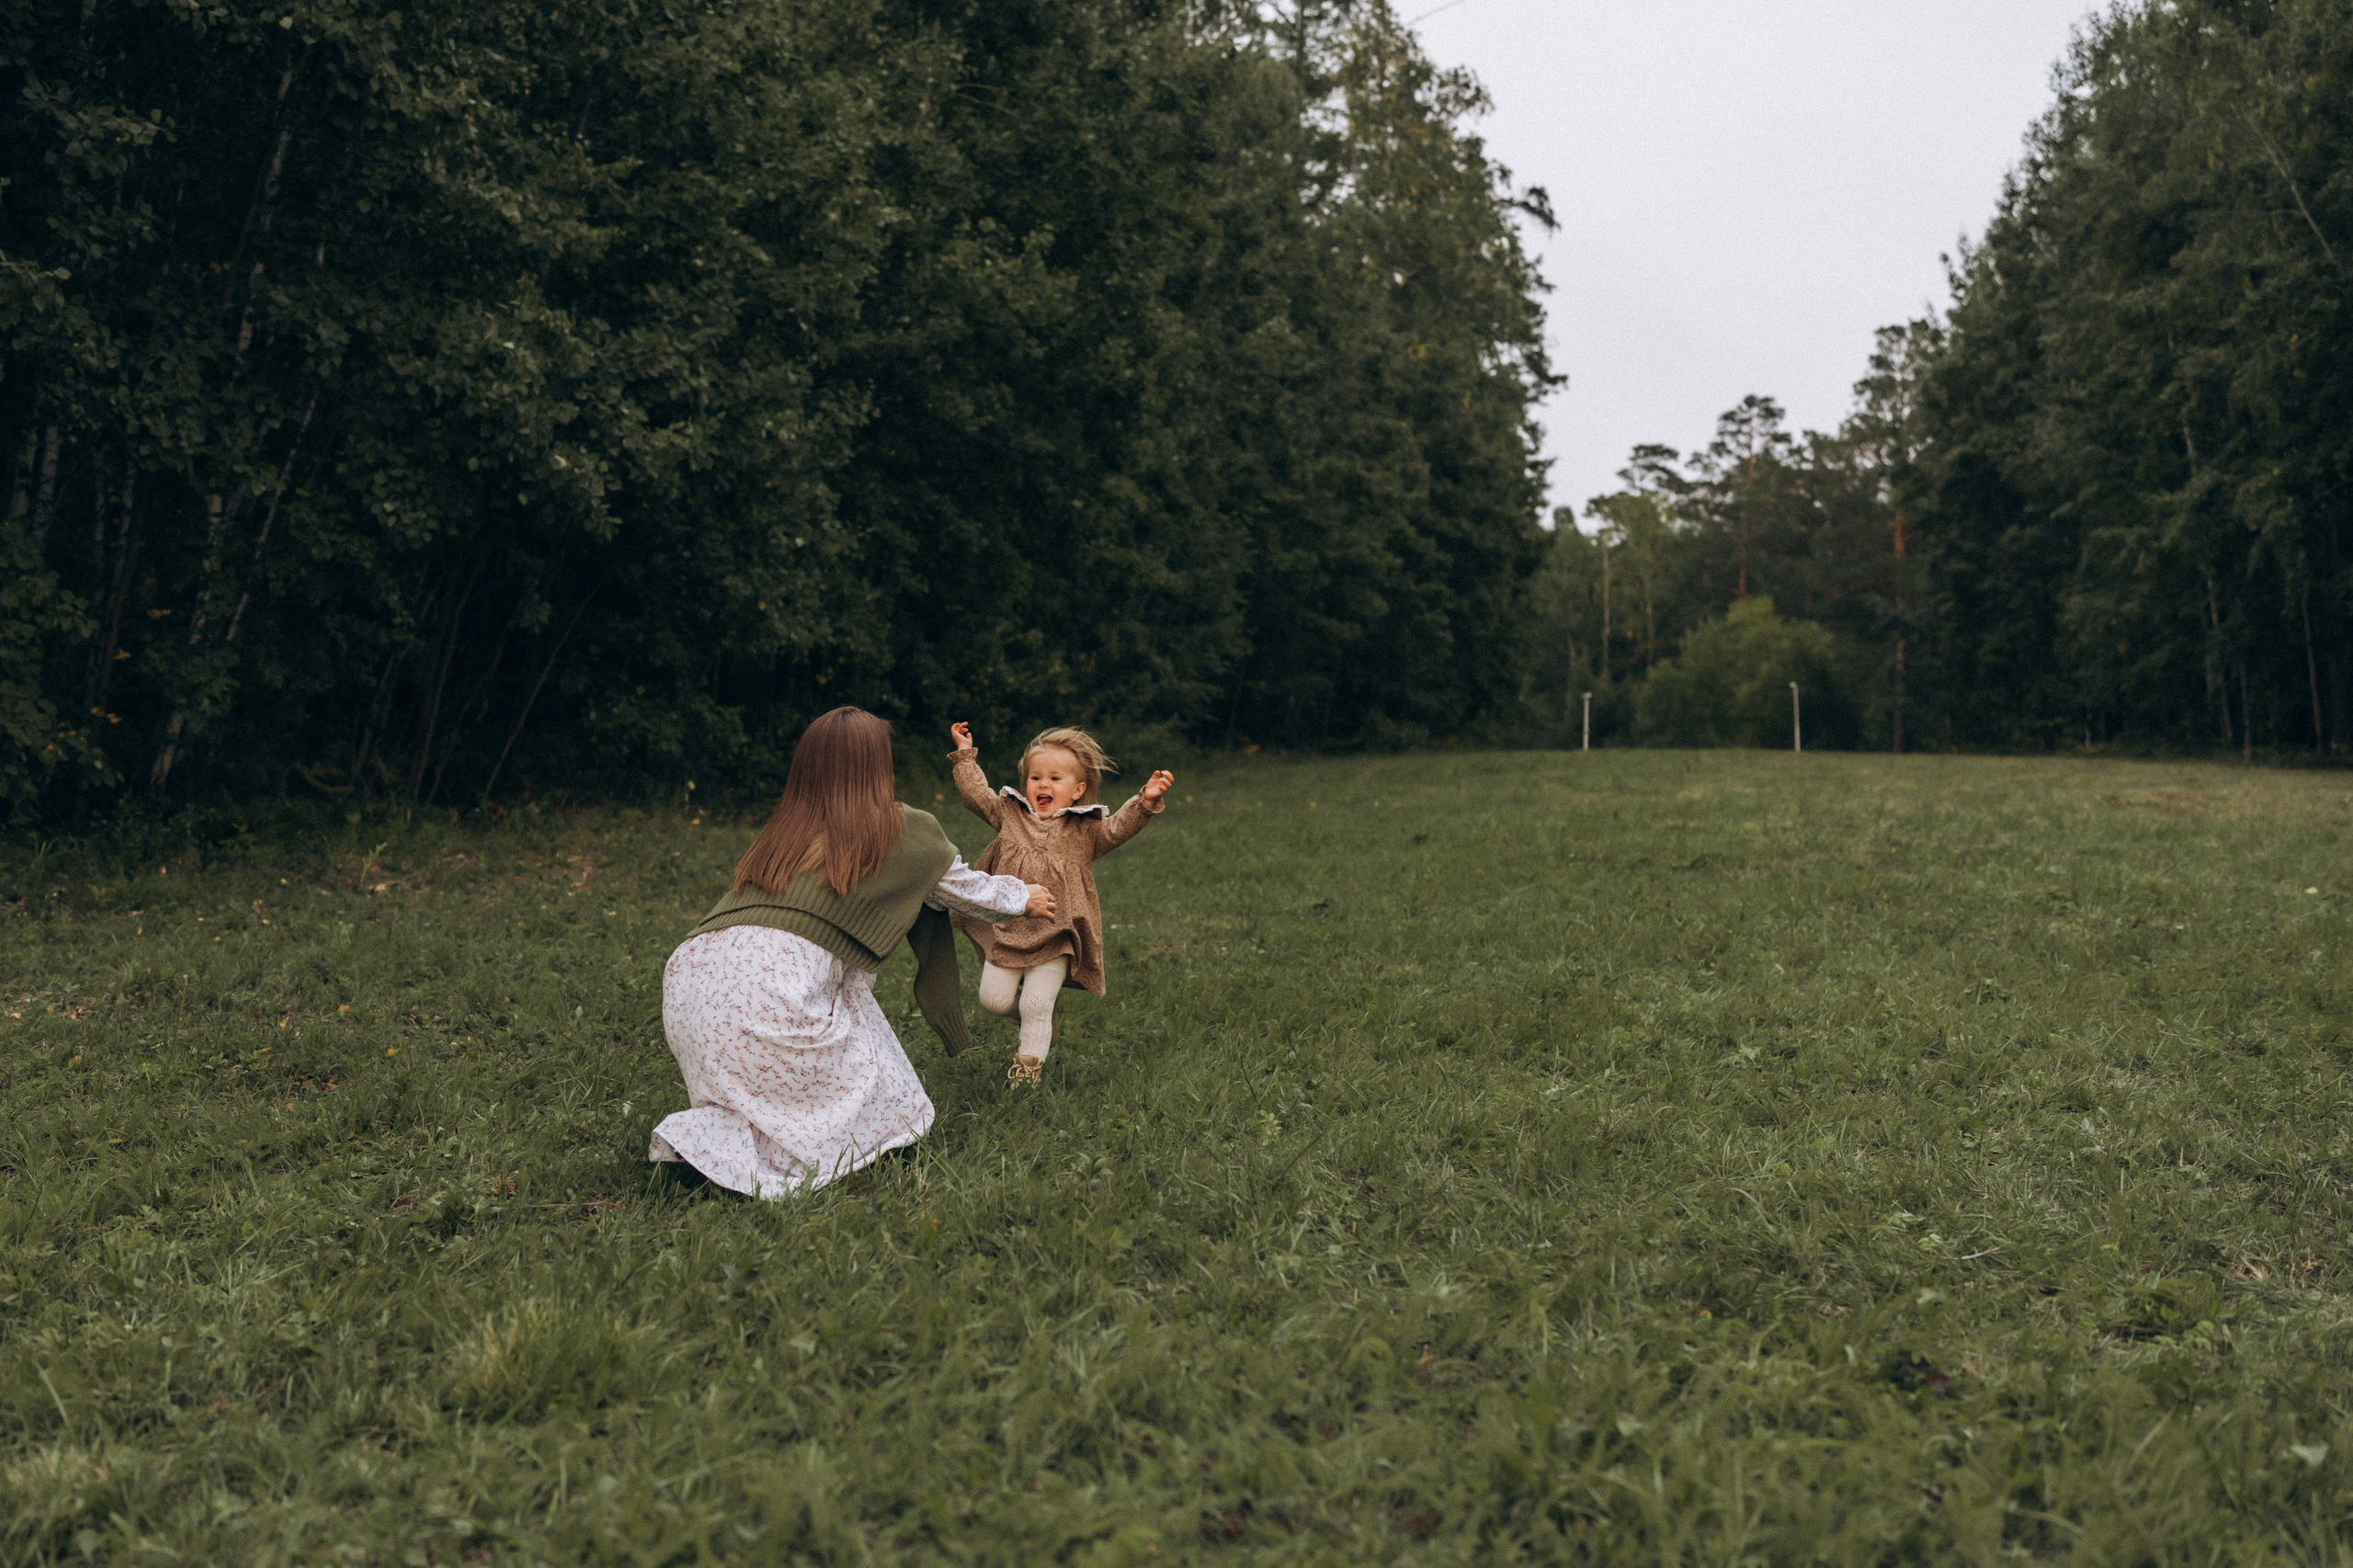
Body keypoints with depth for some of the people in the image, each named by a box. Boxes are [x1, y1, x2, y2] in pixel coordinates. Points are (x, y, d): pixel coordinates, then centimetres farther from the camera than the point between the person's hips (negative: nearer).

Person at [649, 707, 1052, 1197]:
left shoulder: (782, 831, 24)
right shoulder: (906, 830, 11)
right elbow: (964, 889, 28)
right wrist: (1024, 898, 48)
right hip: (774, 988, -7)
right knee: (883, 1112, 7)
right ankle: (708, 1145, -8)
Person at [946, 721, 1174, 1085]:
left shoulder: (1085, 829, 2)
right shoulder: (1009, 812, 7)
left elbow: (1118, 828, -9)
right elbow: (975, 794, 9)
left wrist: (1145, 802, -24)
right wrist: (966, 755, 6)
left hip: (1055, 938, -2)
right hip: (1006, 930, 3)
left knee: (1037, 1004, -6)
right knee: (994, 999, 0)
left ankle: (1029, 1061, 13)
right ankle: (1027, 1005, 32)